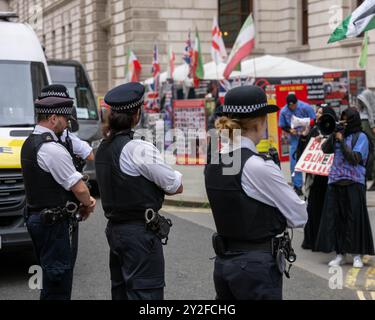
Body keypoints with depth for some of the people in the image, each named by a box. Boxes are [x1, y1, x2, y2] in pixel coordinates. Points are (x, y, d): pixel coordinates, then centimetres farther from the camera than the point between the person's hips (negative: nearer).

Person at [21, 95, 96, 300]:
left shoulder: (29, 143, 12)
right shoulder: (52, 149, -19)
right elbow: (79, 188, -18)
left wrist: (84, 200, 3)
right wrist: (88, 203, 4)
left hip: (36, 217, 10)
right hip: (53, 222, -10)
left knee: (51, 275, 18)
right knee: (58, 282, -5)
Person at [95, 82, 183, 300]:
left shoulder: (104, 147, 9)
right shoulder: (139, 149, -17)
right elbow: (177, 187, -12)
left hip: (114, 228, 9)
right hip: (141, 233, -9)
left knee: (121, 290, 16)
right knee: (145, 293, -5)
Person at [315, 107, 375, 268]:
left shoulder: (360, 137, -1)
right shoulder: (338, 134, 14)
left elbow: (354, 159, -12)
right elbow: (325, 149, 5)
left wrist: (341, 140, -10)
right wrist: (333, 134, -4)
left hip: (353, 183, -5)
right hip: (335, 182, 5)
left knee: (355, 218, -2)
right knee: (335, 218, 3)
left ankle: (357, 255, 5)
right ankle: (340, 253, 10)